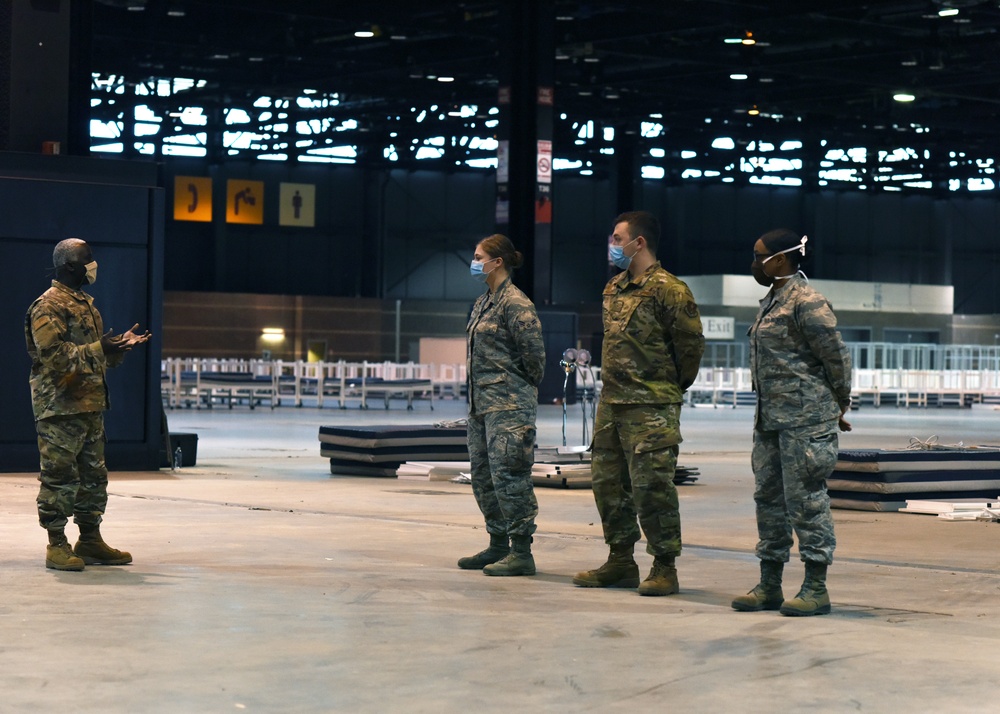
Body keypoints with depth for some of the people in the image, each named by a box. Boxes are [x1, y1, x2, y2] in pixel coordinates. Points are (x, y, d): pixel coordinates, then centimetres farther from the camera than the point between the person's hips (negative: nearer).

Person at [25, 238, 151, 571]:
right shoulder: (48, 306, -10)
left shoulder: (86, 305, 19)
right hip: (60, 408, -9)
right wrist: (97, 349, -28)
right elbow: (54, 357, -21)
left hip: (90, 405, 9)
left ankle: (90, 540, 19)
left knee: (93, 476, 12)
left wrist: (121, 345, 10)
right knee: (59, 478, -5)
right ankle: (57, 546, -1)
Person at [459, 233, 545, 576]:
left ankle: (521, 552, -5)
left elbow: (533, 352, -14)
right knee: (482, 475, 12)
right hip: (482, 403, 10)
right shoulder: (483, 302, 16)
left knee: (508, 474, -9)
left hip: (508, 406, -10)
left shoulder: (515, 303, -13)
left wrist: (526, 386, -2)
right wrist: (475, 400, 17)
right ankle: (498, 545, 22)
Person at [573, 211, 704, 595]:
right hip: (611, 403, 9)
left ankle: (664, 568, 2)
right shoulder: (614, 288, 14)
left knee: (651, 487, -7)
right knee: (608, 483, 11)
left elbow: (691, 343, -10)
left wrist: (675, 384, 1)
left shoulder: (668, 289, -12)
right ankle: (620, 561, 21)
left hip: (650, 408, -9)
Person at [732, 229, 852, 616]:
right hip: (771, 418, 10)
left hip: (804, 417, -10)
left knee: (805, 497, -6)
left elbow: (838, 356, -10)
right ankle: (769, 585, 19)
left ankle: (816, 588, 1)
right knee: (768, 496, 11)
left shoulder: (806, 302, -13)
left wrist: (840, 406, 1)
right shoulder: (771, 302, 16)